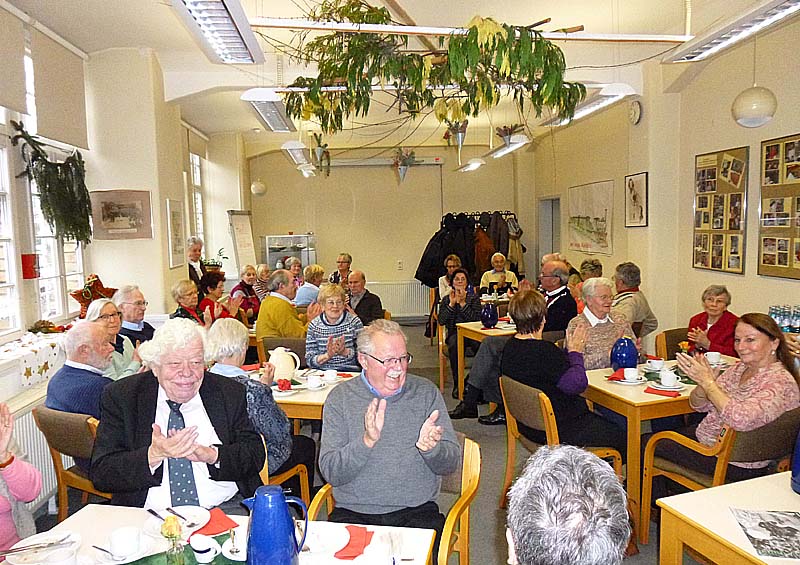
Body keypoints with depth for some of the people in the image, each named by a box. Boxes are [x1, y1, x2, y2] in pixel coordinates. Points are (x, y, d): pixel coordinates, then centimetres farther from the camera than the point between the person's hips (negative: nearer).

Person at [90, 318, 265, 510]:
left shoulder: (230, 393, 5)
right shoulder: (120, 397, 2)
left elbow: (256, 453, 3)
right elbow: (100, 474, -2)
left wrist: (211, 455, -15)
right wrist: (153, 455, -19)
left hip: (225, 509, 0)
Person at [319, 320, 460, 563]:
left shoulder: (426, 392, 4)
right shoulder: (340, 398, 1)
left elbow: (452, 463, 2)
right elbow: (330, 473, -6)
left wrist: (430, 448, -20)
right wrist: (367, 441, -23)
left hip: (416, 510, 1)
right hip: (353, 513, 0)